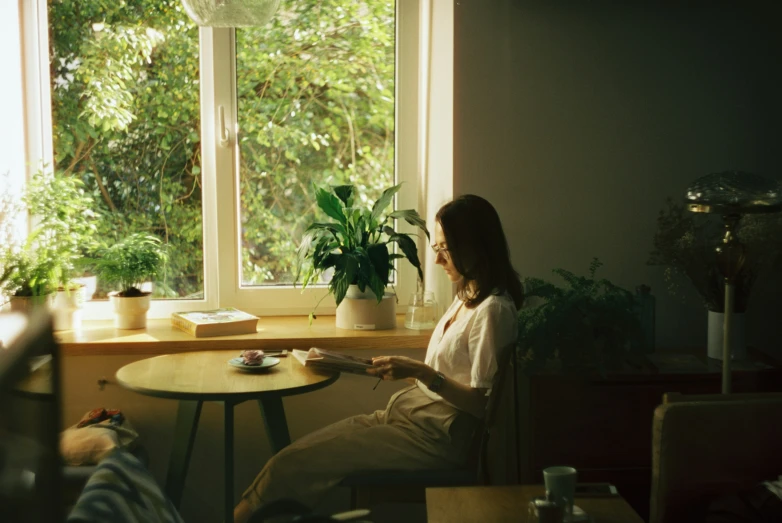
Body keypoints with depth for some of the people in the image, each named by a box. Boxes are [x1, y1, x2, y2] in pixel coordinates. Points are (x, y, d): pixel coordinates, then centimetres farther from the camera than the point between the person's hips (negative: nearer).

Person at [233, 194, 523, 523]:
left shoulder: (493, 311, -16)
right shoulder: (467, 298, 13)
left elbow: (483, 403, -18)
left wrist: (422, 373, -22)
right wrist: (402, 369, 4)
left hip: (434, 436, -9)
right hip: (410, 413, 9)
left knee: (289, 465, -14)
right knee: (293, 454, -3)